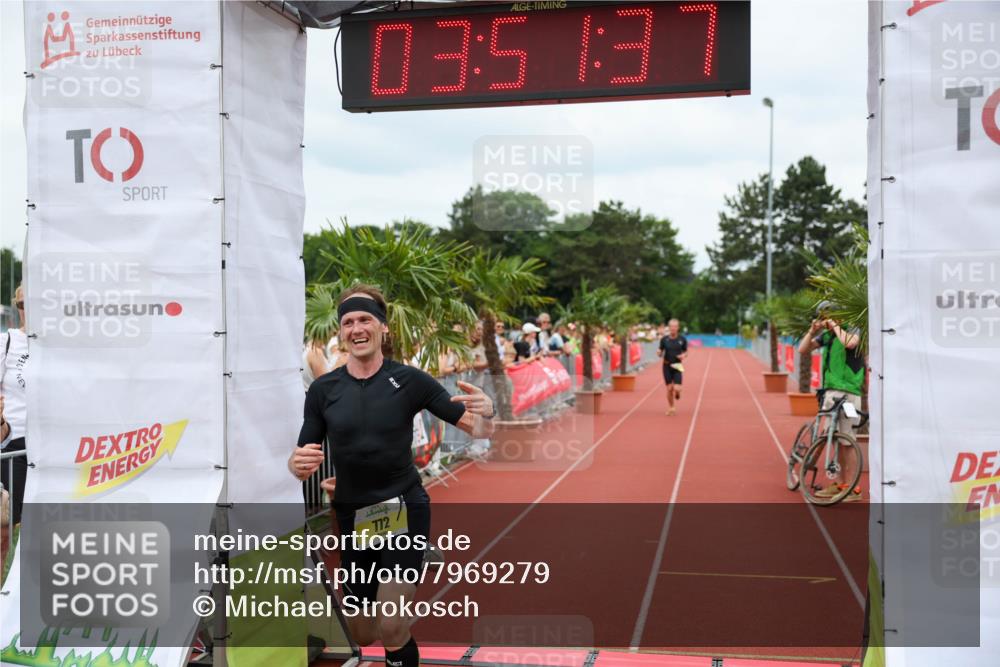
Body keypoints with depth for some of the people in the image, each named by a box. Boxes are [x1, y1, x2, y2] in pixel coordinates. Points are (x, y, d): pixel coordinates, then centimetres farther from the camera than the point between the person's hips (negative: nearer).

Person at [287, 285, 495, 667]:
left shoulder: (410, 380, -9)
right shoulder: (322, 390, -2)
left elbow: (476, 430, -6)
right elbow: (300, 462, 1)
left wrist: (485, 413, -29)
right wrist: (298, 465, -23)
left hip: (404, 510, -3)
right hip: (351, 517, 3)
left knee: (392, 630, -14)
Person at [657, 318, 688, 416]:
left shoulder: (682, 339, -2)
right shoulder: (664, 339, -2)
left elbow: (685, 352, 8)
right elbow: (660, 353, 4)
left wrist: (684, 355, -15)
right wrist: (659, 353, -19)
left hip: (677, 366, -1)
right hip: (667, 366, 1)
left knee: (676, 388, -11)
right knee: (669, 388, 1)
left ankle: (677, 392, 27)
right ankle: (671, 407, 20)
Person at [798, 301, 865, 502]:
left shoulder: (852, 330, -6)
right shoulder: (826, 335, 12)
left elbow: (850, 343, -29)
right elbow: (803, 349, 11)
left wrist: (835, 326, -16)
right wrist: (813, 331, -2)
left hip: (848, 393, -7)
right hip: (830, 392, 7)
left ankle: (853, 488, -4)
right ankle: (838, 483, 19)